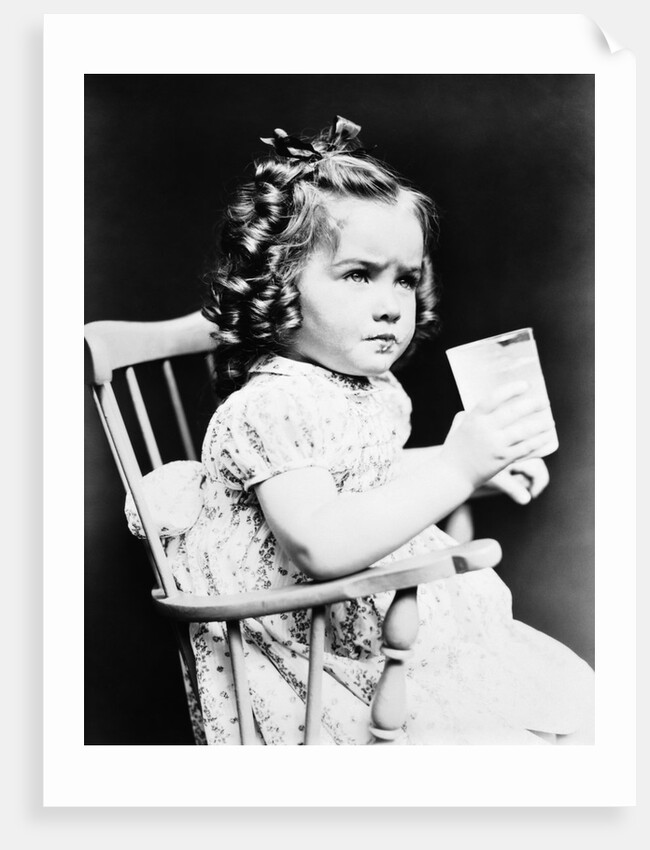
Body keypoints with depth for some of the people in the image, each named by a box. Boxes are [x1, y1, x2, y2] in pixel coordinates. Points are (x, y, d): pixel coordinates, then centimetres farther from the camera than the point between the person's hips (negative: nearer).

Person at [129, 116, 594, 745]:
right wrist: (456, 467, -36)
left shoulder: (375, 387, 6)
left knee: (581, 697, 12)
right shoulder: (266, 408, -23)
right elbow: (320, 547, -35)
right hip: (341, 664, -9)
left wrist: (486, 467, 12)